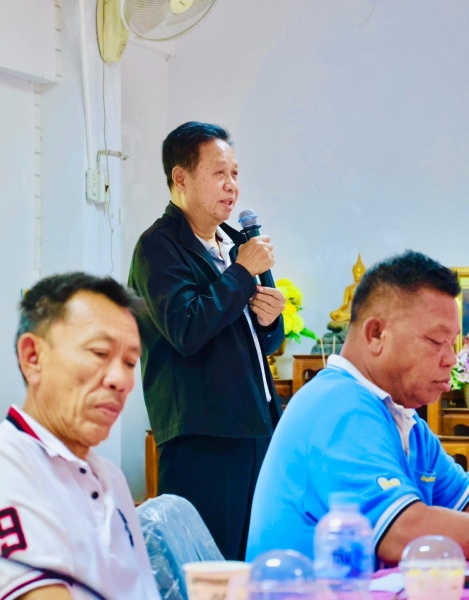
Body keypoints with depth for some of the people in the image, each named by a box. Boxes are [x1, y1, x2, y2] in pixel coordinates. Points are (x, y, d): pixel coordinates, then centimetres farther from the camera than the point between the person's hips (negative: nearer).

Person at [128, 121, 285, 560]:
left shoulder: (236, 244, 18)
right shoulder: (159, 247, -7)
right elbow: (187, 330, -22)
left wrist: (269, 320, 2)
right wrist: (243, 271, -13)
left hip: (257, 426, 8)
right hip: (201, 437, -8)